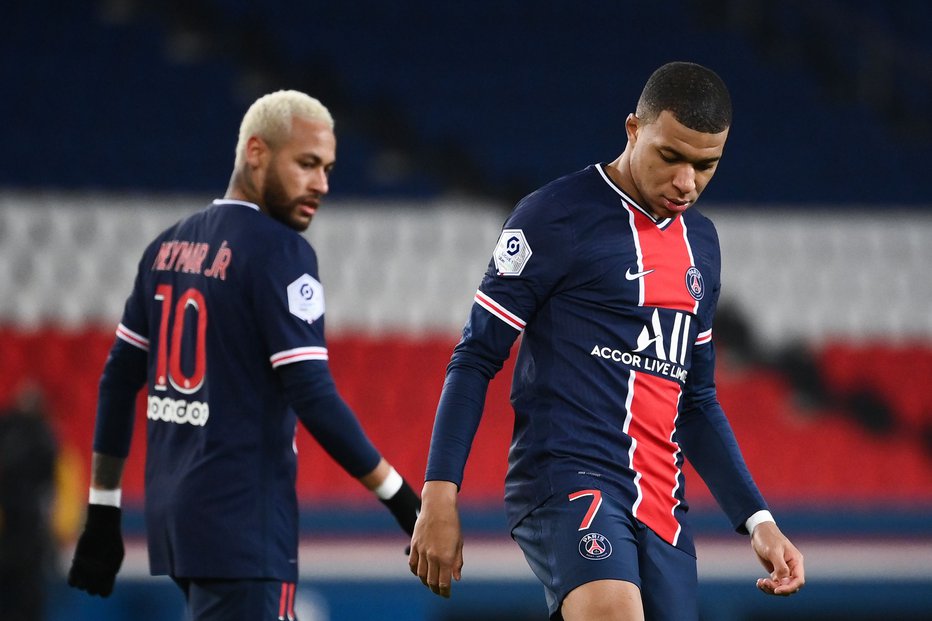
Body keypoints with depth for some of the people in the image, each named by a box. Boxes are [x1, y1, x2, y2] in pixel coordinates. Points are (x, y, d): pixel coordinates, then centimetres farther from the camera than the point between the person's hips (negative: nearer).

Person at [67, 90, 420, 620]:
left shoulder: (169, 247, 12)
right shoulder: (280, 251, -10)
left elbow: (119, 380, 15)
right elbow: (313, 397, -17)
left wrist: (103, 514, 19)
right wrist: (403, 501, -12)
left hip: (173, 515, 8)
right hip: (241, 527, -8)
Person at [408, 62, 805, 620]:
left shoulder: (701, 241, 18)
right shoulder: (556, 217, -3)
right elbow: (476, 359, -3)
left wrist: (758, 519, 17)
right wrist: (440, 495, -11)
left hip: (661, 509, 7)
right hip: (566, 477, -7)